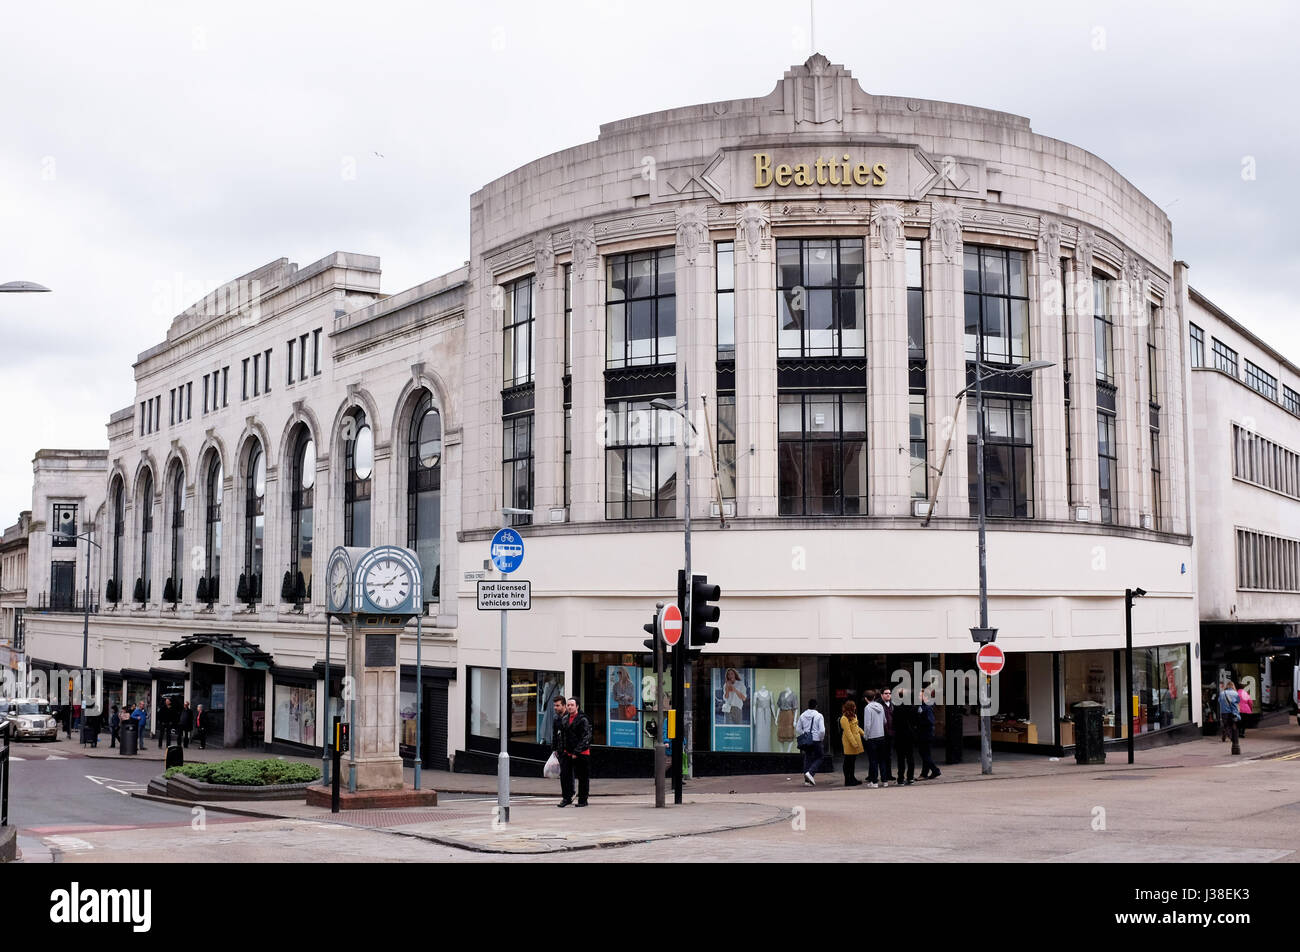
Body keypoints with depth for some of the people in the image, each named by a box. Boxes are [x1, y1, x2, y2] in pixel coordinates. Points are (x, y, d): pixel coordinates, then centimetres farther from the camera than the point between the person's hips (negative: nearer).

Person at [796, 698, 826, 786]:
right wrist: (821, 739, 2)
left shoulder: (802, 715, 4)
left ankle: (807, 780, 9)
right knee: (818, 758, 10)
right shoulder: (819, 716, -9)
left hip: (806, 741, 4)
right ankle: (810, 772, -12)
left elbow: (798, 729, 7)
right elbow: (822, 730, -15)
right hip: (816, 740, -4)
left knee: (807, 759, 11)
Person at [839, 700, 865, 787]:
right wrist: (854, 743, -23)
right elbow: (848, 732, -21)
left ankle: (852, 778, 24)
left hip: (855, 740, 10)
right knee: (848, 762, -3)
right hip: (849, 743, -10)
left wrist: (864, 733, 21)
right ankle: (848, 781, 1)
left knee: (852, 761, 16)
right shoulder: (844, 719, -18)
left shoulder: (853, 716, 14)